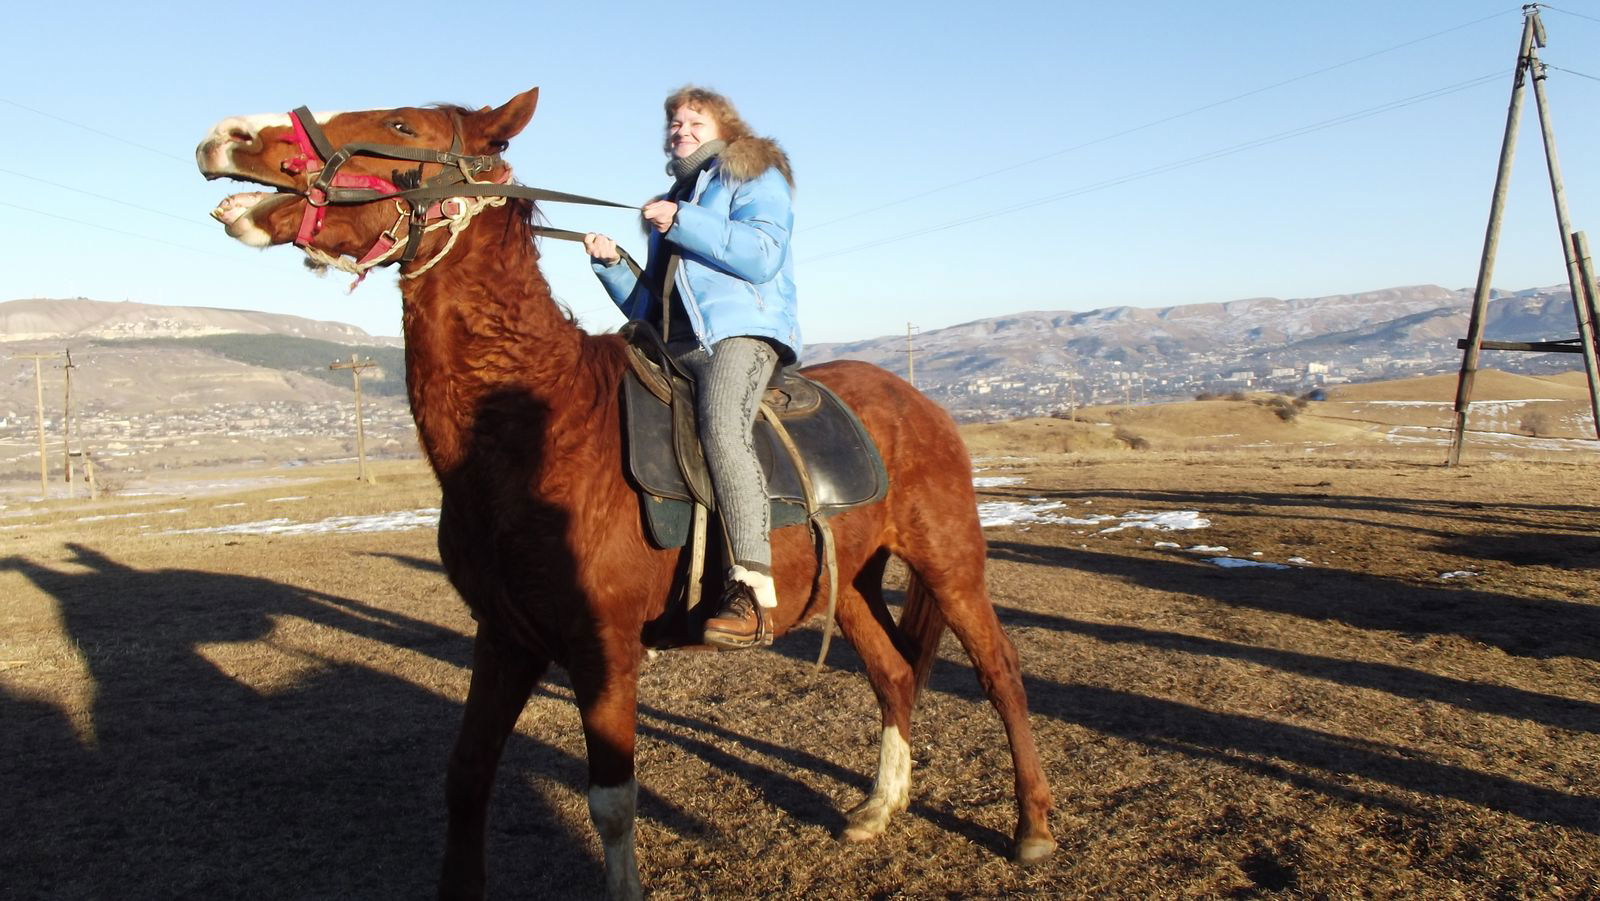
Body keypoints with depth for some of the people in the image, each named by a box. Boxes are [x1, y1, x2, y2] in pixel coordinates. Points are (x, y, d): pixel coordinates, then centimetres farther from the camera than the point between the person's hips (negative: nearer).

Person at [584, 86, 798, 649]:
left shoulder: (756, 179, 11)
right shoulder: (670, 203, 32)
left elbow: (760, 254, -10)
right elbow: (647, 304, 29)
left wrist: (683, 223, -13)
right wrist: (610, 265, 12)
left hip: (740, 330, -9)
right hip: (671, 347, 9)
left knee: (720, 429, -34)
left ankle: (750, 590, -40)